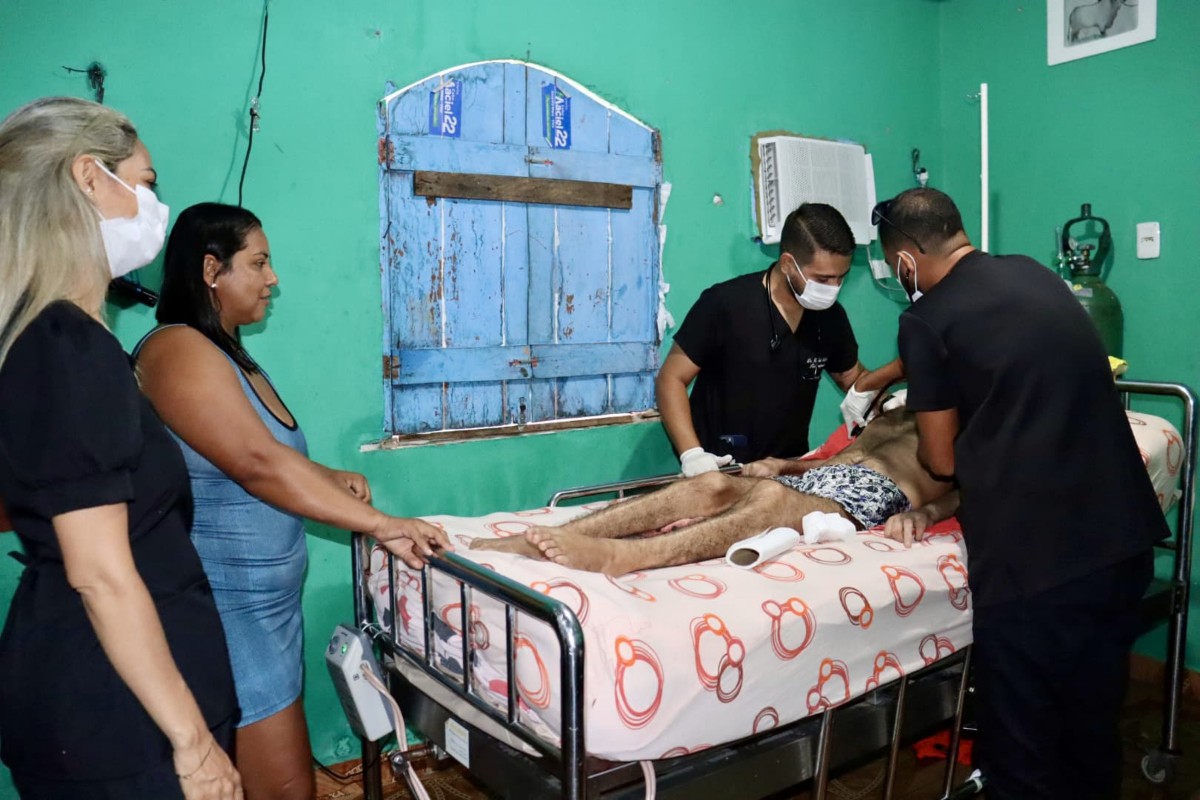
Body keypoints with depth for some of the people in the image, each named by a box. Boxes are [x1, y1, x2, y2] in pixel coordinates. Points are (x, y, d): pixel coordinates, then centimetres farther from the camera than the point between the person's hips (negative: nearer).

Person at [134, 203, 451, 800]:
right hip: (227, 613, -9)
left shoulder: (224, 351, 14)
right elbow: (259, 464, -26)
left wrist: (329, 479, 3)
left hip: (264, 605, 9)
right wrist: (379, 524, -25)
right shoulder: (180, 351, -17)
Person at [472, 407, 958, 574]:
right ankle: (529, 543, -41)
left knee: (771, 499, -37)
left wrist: (920, 514, -18)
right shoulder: (902, 412, 39)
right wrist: (784, 464, 11)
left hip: (877, 495, -4)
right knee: (713, 484, -26)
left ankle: (616, 558, -61)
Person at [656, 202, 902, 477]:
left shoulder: (831, 315, 2)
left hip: (789, 468, 5)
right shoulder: (725, 304, -13)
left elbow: (854, 379, 18)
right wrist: (692, 454, -20)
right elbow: (671, 379, -9)